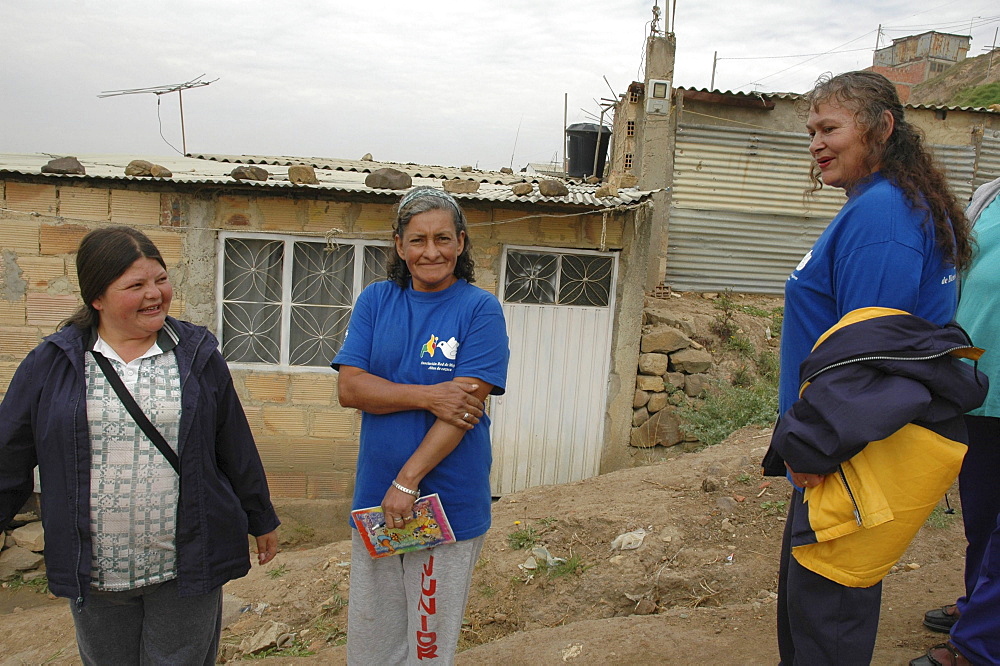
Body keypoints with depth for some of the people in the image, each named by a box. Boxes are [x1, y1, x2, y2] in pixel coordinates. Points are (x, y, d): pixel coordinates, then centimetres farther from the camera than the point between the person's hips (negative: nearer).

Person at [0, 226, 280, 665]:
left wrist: (260, 521, 13)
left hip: (187, 568, 0)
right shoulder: (52, 363, -1)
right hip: (94, 574, 1)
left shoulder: (197, 356, 0)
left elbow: (236, 447, 6)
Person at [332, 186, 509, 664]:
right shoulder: (375, 301, 4)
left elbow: (464, 406, -13)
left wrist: (407, 481, -17)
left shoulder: (480, 309, -6)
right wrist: (427, 396, -17)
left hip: (448, 504, -3)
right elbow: (349, 388, -4)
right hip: (374, 498, 3)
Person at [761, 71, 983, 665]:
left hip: (871, 454, -10)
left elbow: (867, 352, -22)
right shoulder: (905, 204, 14)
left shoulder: (880, 213, -18)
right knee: (803, 590, 22)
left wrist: (810, 445, -15)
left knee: (823, 608, 1)